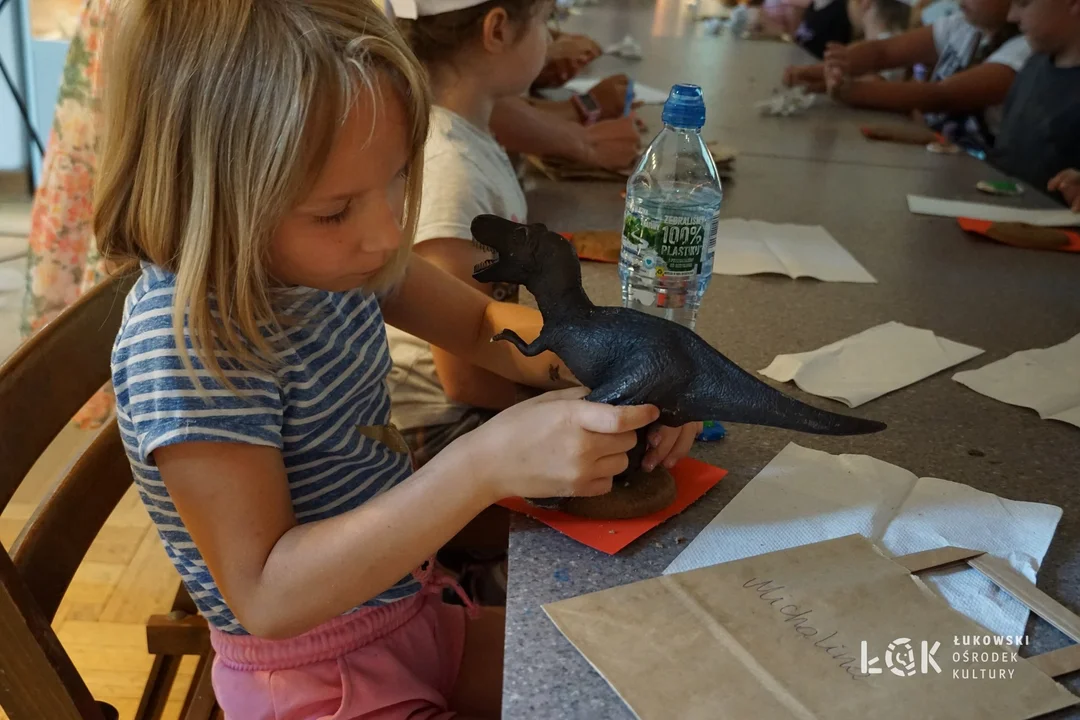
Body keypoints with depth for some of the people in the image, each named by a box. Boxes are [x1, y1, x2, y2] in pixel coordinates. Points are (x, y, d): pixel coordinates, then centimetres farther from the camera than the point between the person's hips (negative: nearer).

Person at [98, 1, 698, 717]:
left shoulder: (328, 252, -7)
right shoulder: (183, 342, -29)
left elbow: (485, 323, 6)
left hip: (414, 619, 7)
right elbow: (266, 596, -29)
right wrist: (484, 466, -38)